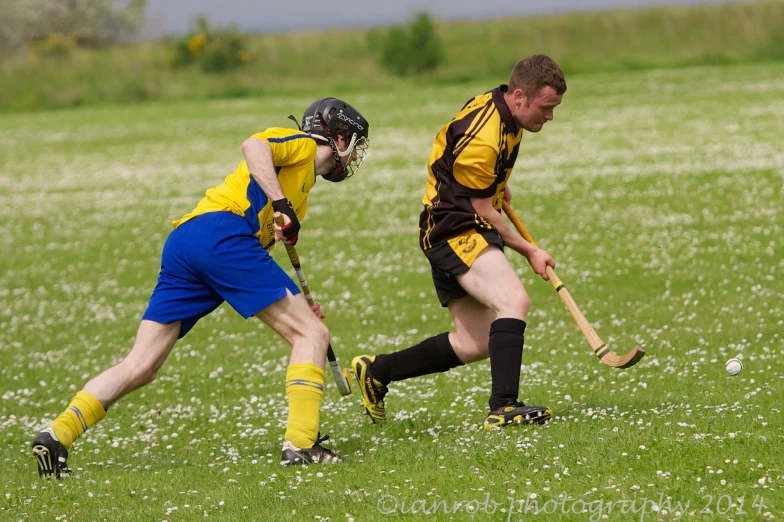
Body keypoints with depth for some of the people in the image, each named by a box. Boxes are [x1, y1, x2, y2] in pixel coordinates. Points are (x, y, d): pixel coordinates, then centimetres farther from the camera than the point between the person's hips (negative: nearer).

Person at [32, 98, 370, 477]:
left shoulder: (303, 179, 36)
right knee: (311, 334, -4)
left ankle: (56, 436, -6)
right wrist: (282, 204, -17)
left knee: (139, 367, 4)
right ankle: (301, 444, -14)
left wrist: (291, 303, 23)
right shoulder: (302, 146, 12)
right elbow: (253, 145, -11)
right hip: (221, 231, -9)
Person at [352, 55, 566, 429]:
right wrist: (529, 251, -5)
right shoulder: (482, 141, -25)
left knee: (475, 345, 8)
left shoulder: (498, 106, 4)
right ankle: (503, 407, -38)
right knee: (514, 301, -30)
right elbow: (483, 211, -15)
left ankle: (376, 371, 22)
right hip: (456, 232, -10)